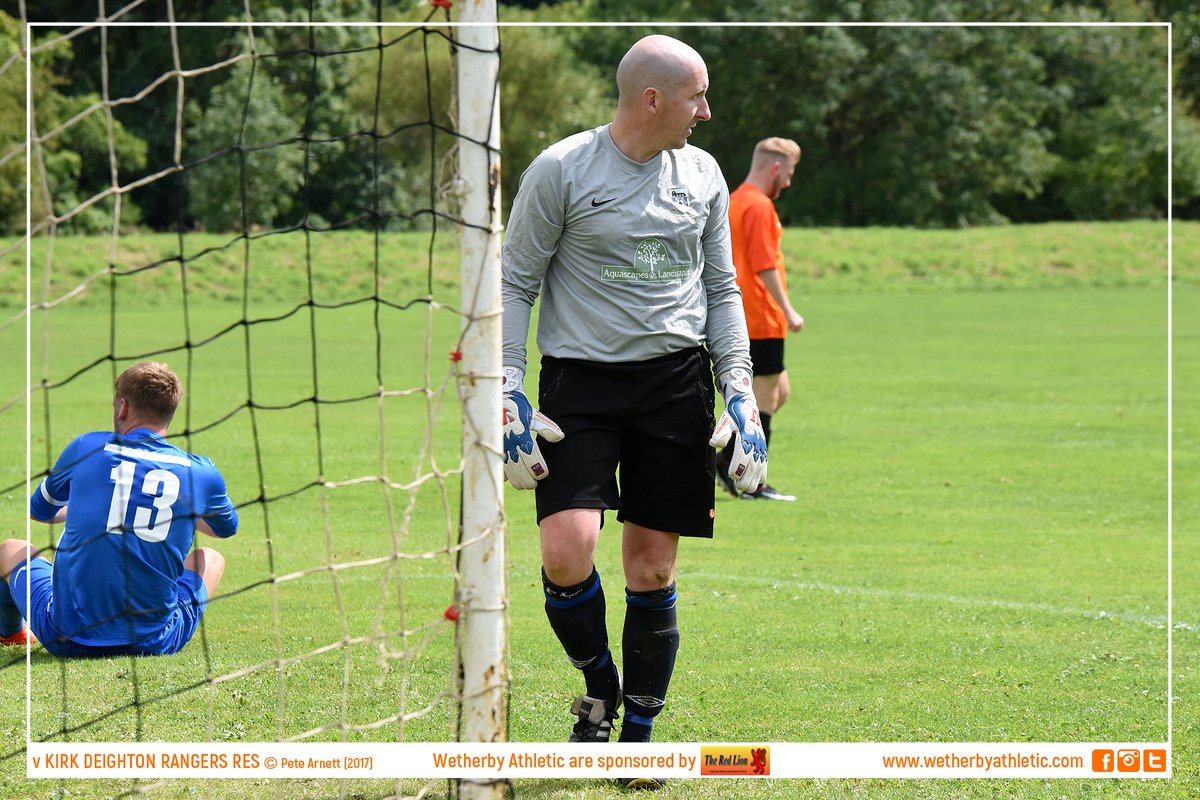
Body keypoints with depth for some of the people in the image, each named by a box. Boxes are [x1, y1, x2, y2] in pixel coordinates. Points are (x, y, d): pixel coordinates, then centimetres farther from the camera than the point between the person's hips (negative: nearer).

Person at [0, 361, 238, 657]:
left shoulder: (85, 447, -1)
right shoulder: (201, 472, 0)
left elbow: (39, 510, 19)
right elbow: (226, 527, 24)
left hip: (68, 639, 0)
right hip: (154, 642, 0)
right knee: (210, 558, 31)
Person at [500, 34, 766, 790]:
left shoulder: (703, 175, 8)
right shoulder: (560, 170, -5)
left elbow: (722, 289, 16)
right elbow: (515, 282, 0)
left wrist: (741, 392, 7)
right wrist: (509, 394, -7)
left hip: (677, 379, 3)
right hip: (580, 381, -3)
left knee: (653, 567, 3)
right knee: (566, 551, -17)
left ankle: (638, 734, 16)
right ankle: (600, 691, 9)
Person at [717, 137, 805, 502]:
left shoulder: (735, 201, 16)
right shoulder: (759, 206, -14)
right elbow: (765, 265, -21)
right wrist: (788, 310, -18)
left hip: (741, 318, 10)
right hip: (761, 320, -10)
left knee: (778, 390, 15)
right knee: (766, 394, -4)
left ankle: (728, 459, 9)